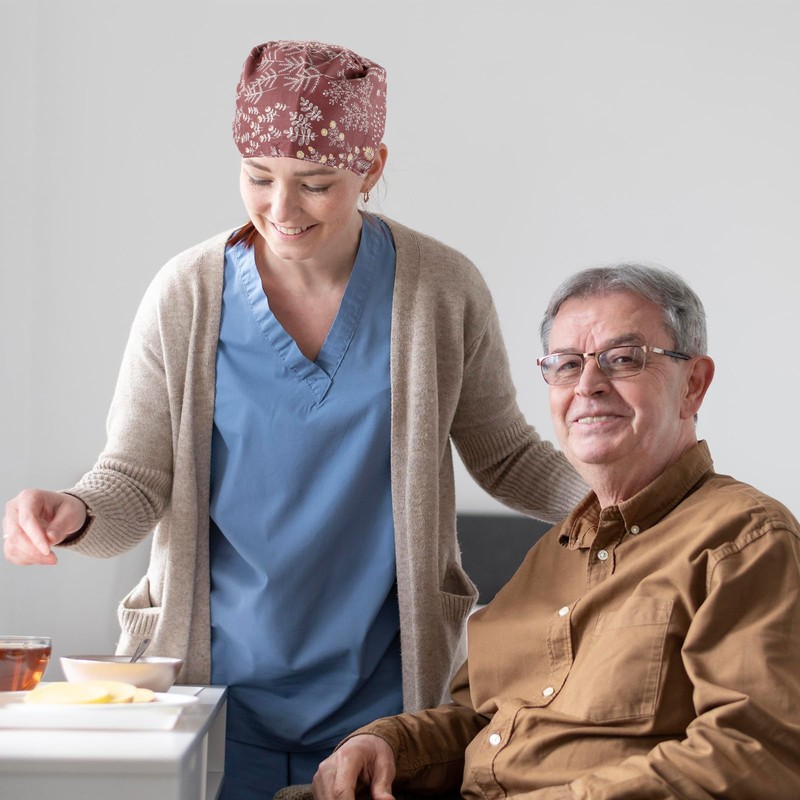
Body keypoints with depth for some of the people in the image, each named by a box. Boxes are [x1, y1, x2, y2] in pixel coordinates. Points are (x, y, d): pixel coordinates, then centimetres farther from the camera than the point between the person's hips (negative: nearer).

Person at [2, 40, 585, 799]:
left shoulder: (444, 292, -4)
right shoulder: (185, 295, -5)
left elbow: (505, 456, 7)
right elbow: (137, 482, -2)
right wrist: (71, 514, -23)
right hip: (217, 686, 0)